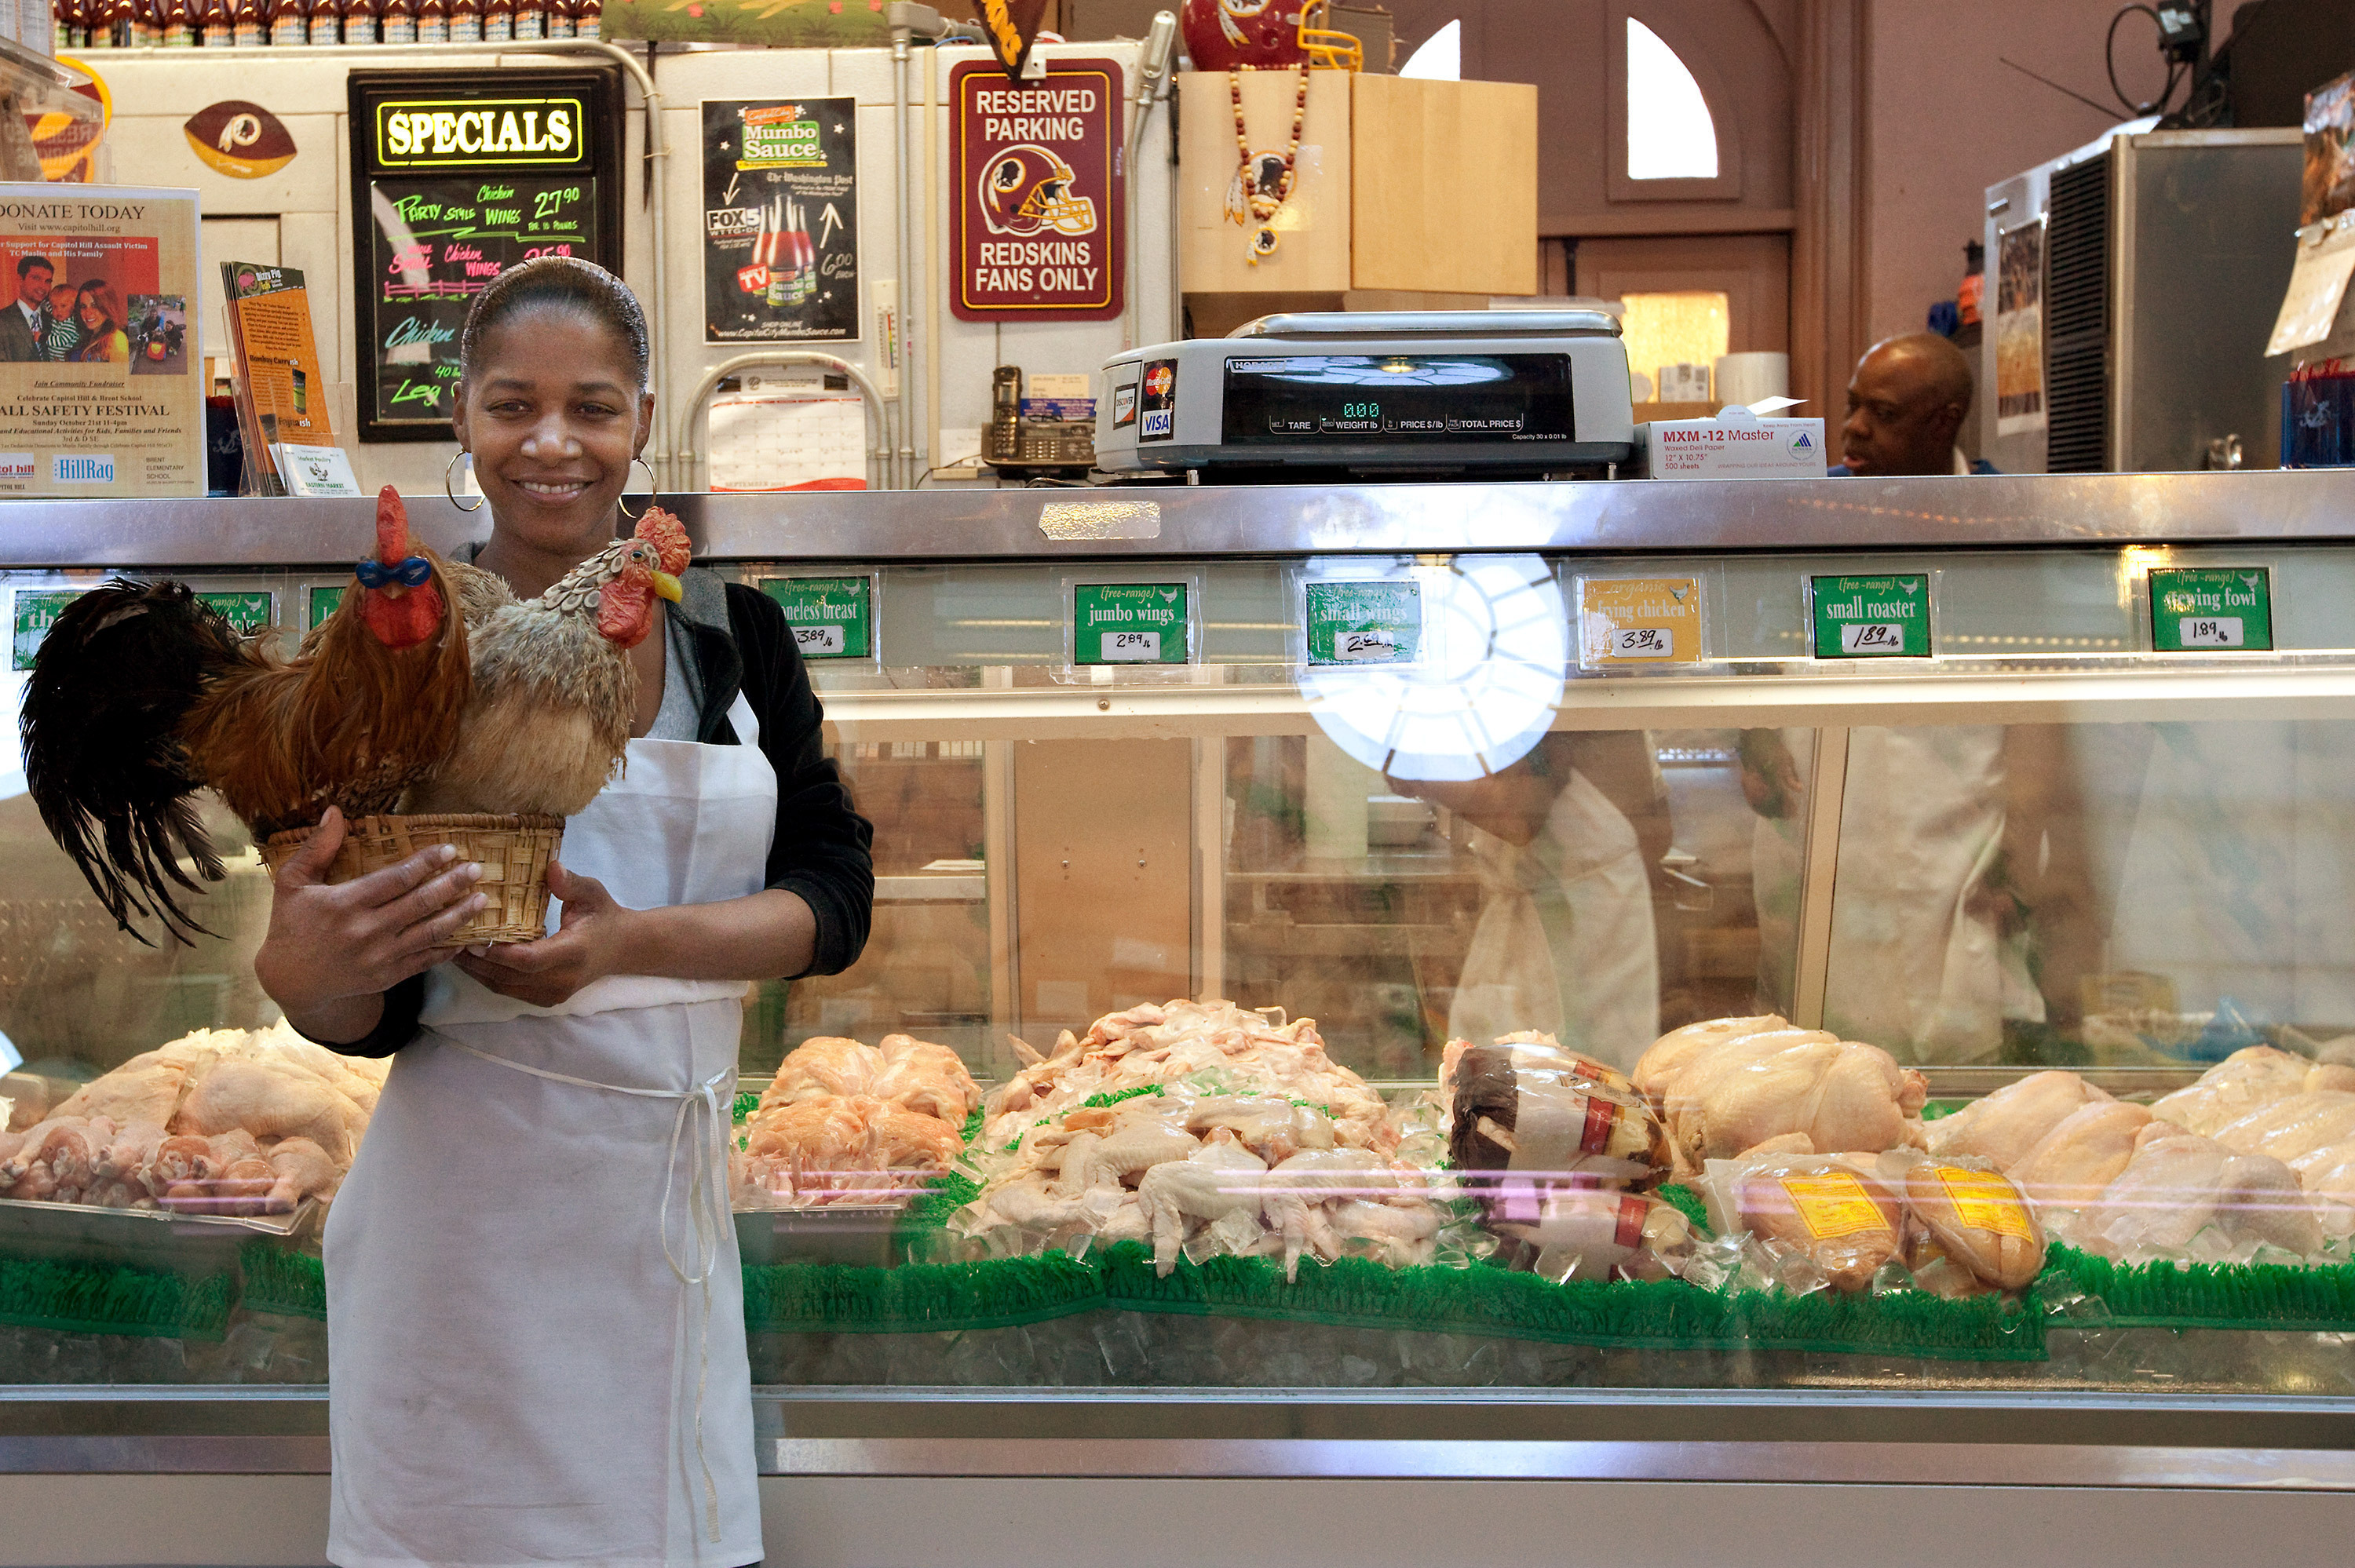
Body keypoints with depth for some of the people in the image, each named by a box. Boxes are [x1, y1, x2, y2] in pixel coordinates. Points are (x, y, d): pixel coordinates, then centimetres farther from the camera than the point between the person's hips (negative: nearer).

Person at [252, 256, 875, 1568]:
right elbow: (371, 1017, -5)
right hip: (473, 1206, -3)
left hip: (681, 1187, 3)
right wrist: (303, 972, -28)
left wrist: (630, 942, -20)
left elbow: (838, 896, -2)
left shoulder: (734, 631, 4)